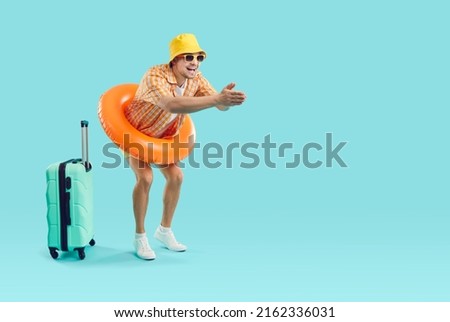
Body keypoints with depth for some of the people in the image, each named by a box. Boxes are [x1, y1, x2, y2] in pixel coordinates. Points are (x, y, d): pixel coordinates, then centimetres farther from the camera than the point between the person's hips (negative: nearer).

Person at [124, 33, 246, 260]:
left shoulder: (196, 79, -17)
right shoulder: (155, 76, -37)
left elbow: (220, 105, -26)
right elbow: (172, 105, -57)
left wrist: (226, 98, -51)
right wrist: (217, 99, -63)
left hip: (164, 135, 6)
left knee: (176, 176, -2)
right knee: (145, 177, -21)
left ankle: (164, 230, 16)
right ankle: (140, 237, -5)